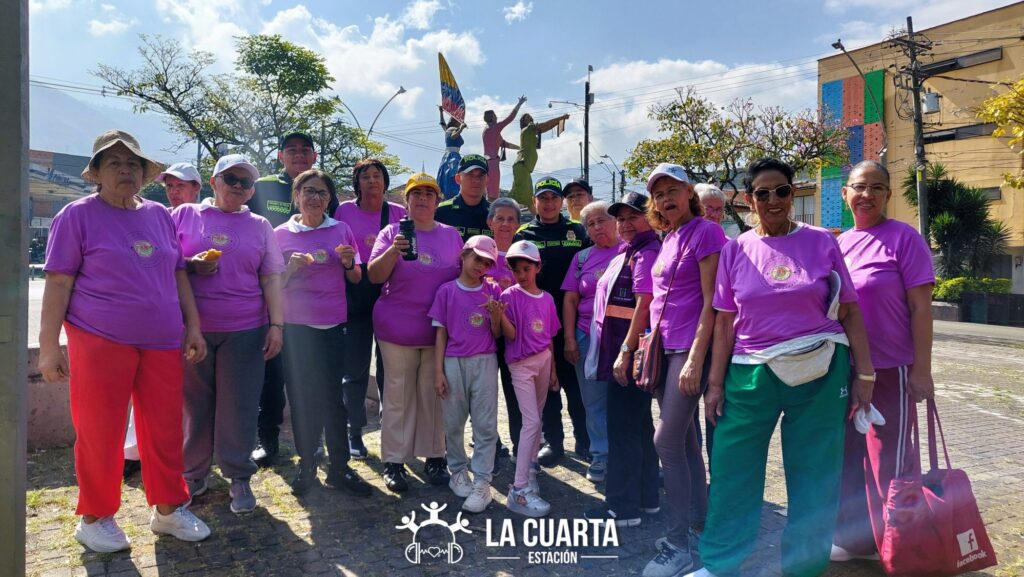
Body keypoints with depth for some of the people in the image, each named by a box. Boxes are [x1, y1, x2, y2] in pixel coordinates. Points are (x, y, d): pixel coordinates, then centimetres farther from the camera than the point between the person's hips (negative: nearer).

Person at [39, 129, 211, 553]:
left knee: (165, 428, 8)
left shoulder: (160, 215, 12)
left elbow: (178, 274, 15)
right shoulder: (77, 215, 0)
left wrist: (193, 326, 8)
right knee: (100, 431, 5)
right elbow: (58, 283, -4)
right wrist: (49, 346, -8)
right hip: (100, 342, -4)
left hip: (162, 342, 4)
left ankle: (168, 509, 23)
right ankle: (95, 517, 23)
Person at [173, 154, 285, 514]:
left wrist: (277, 324, 0)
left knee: (239, 406, 2)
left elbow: (271, 279, 8)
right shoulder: (185, 215, 7)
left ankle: (238, 477, 15)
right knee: (195, 403, 8)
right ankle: (194, 474, 25)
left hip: (244, 331, 0)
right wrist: (190, 266, -12)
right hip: (192, 329, 0)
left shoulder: (260, 226, 11)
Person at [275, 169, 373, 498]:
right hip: (295, 325, 0)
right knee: (301, 397, 4)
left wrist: (349, 263, -11)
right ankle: (307, 466, 17)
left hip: (333, 325, 1)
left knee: (332, 396, 2)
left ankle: (340, 468, 12)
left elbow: (356, 279, 10)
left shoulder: (341, 230, 6)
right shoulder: (282, 234, 4)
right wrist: (291, 267, -12)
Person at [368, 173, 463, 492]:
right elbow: (374, 275, -4)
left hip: (439, 330, 2)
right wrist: (393, 252, -22)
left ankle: (434, 457, 19)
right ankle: (393, 462, 11)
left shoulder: (451, 235, 10)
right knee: (398, 396, 3)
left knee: (434, 395, 8)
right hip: (398, 330, -2)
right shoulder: (391, 233, 3)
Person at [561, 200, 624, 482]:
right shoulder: (582, 258, 10)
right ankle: (601, 456, 20)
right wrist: (569, 340, 2)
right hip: (587, 339, 3)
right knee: (594, 401, 9)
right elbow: (570, 300, 9)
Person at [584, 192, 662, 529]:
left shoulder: (647, 254, -13)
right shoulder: (626, 255, 17)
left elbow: (644, 307, -21)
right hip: (619, 350, 10)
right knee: (638, 425, 16)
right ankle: (646, 497, 27)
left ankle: (624, 507, 7)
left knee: (623, 428, -3)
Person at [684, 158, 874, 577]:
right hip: (750, 374, 1)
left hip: (819, 373, -1)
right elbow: (725, 322, 4)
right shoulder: (735, 250, 4)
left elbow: (850, 313, 3)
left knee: (813, 475, 8)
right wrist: (715, 383, 2)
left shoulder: (822, 242, 1)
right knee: (732, 471, 5)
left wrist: (864, 374, -1)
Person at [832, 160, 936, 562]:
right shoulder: (838, 244, 8)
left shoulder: (903, 238, -8)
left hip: (890, 369, -5)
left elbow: (920, 307, -10)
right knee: (848, 455, 14)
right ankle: (854, 537, 30)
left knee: (891, 462, 4)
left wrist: (921, 369, -13)